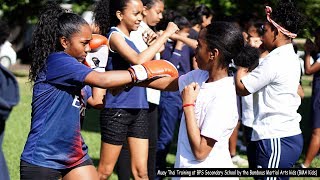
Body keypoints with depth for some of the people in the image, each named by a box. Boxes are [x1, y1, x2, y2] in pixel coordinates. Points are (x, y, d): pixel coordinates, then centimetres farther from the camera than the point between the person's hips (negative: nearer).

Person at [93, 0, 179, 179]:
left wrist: (152, 46, 6)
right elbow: (139, 61, -28)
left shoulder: (132, 38, 13)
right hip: (117, 110, -7)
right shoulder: (115, 36, -12)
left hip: (139, 109, 7)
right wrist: (165, 34, -22)